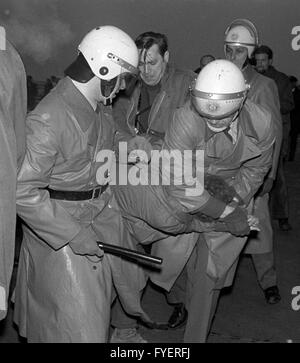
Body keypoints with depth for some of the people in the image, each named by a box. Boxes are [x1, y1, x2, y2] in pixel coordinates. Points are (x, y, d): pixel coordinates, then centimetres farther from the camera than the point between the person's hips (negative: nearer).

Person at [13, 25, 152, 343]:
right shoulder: (48, 119, -27)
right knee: (75, 320, 3)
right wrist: (74, 235, -26)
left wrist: (129, 144, -1)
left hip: (99, 211, 8)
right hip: (58, 224, -8)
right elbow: (23, 192, -27)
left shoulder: (99, 106, 0)